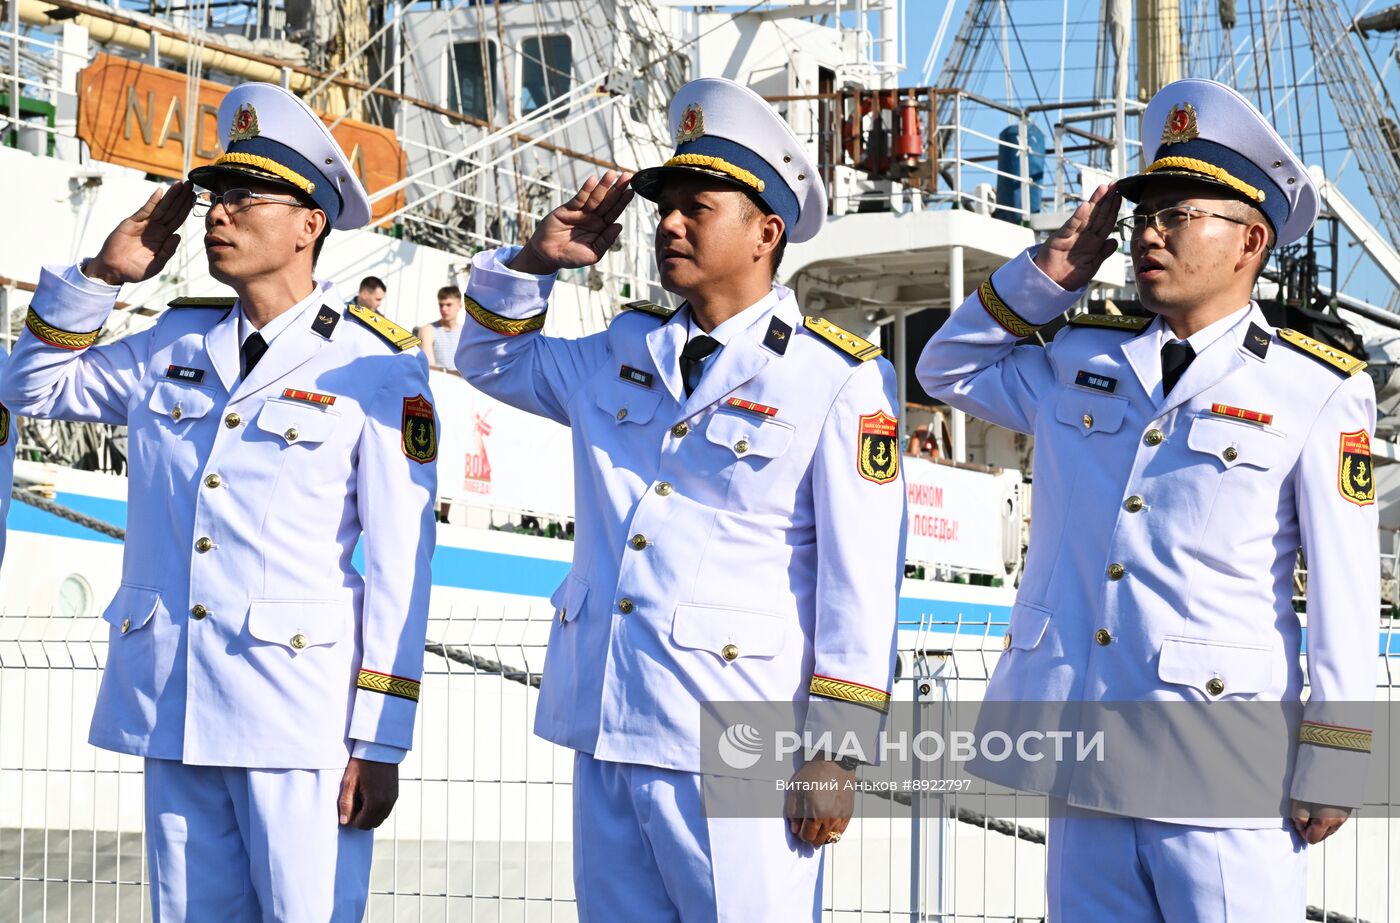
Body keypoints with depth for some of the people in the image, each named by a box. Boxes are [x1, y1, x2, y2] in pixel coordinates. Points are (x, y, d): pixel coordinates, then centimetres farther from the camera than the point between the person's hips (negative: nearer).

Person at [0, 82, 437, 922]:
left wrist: (380, 743, -10)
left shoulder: (379, 370, -4)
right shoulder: (176, 345, 10)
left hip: (299, 708, -5)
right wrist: (102, 274, 7)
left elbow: (400, 568, -6)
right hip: (171, 705, 5)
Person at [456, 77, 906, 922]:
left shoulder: (839, 378, -5)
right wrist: (536, 260, 12)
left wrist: (835, 756, -11)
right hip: (607, 732, 6)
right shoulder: (621, 352, 13)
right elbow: (492, 361, 31)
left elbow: (860, 577, -7)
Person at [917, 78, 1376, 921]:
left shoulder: (1318, 394, -1)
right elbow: (948, 368, 28)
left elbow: (1345, 594, -4)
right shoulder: (1079, 362, 13)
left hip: (1227, 781, -5)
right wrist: (1051, 272, 13)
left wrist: (1330, 772, -8)